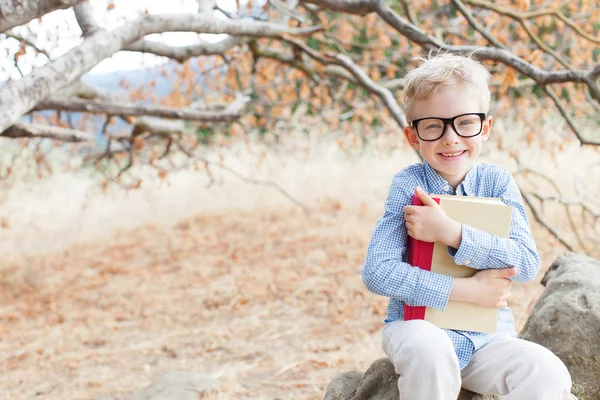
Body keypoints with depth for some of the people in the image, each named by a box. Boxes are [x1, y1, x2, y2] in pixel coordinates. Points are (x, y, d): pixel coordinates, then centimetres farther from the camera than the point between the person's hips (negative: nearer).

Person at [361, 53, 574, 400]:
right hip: (418, 323, -2)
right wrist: (466, 289, -19)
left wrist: (450, 233, -23)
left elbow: (527, 264, -12)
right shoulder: (408, 185, -7)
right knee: (428, 347, -36)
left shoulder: (498, 182, 0)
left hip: (488, 337, 2)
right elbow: (378, 273, -17)